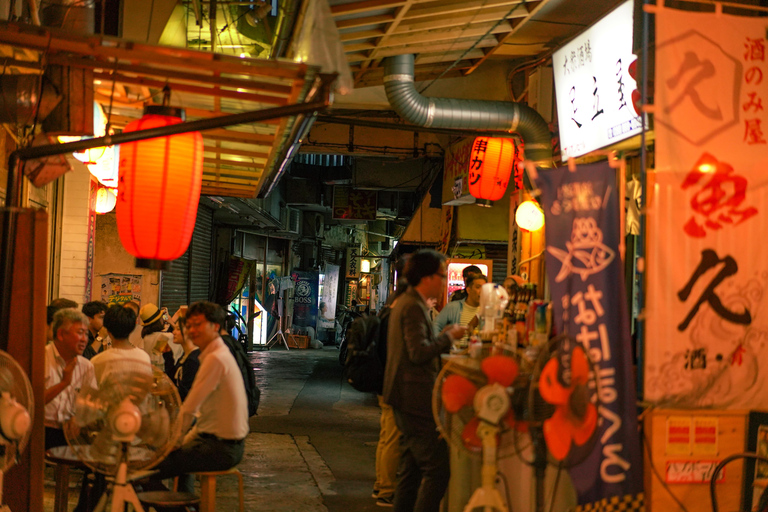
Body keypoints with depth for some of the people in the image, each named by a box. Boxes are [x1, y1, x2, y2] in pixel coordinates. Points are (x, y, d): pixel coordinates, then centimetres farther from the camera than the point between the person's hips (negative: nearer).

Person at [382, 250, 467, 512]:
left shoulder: (404, 303, 17)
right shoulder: (414, 307, -16)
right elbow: (419, 352, -25)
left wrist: (442, 337, 15)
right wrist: (448, 337, -13)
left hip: (406, 400, 11)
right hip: (416, 400, -11)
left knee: (411, 469, 16)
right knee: (437, 470, -10)